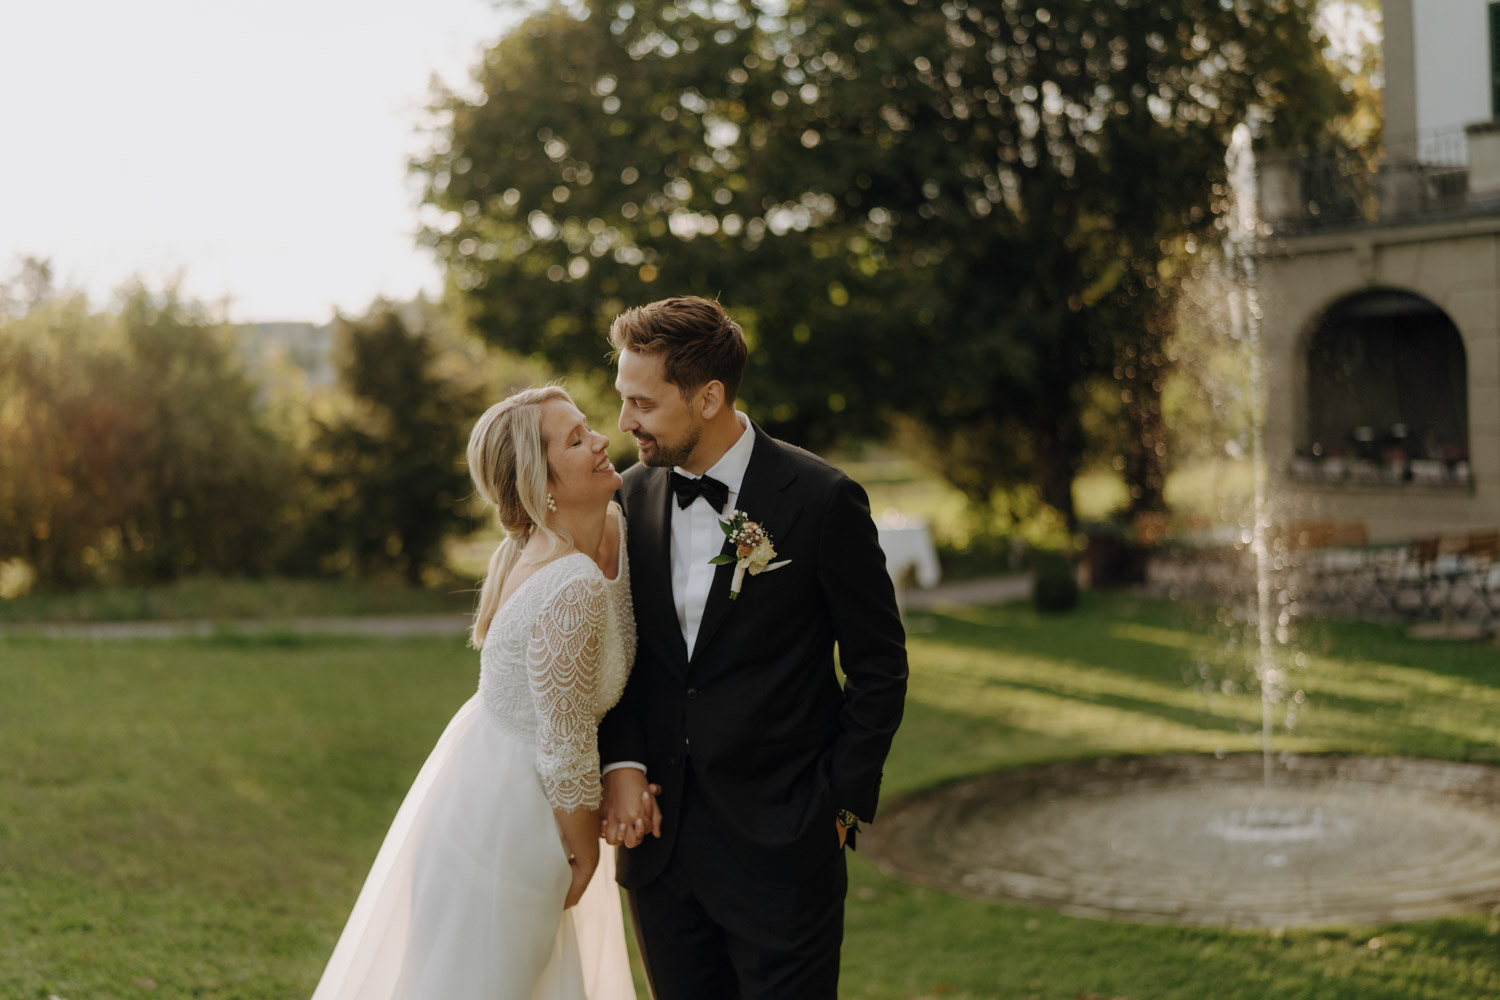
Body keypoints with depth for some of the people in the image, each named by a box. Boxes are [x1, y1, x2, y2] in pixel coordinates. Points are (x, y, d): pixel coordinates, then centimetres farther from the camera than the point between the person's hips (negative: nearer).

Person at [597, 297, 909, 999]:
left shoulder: (821, 500, -10)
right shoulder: (632, 494, 4)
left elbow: (878, 669, -3)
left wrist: (840, 804, -6)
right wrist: (620, 762, -5)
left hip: (778, 845, -4)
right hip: (658, 836, 5)